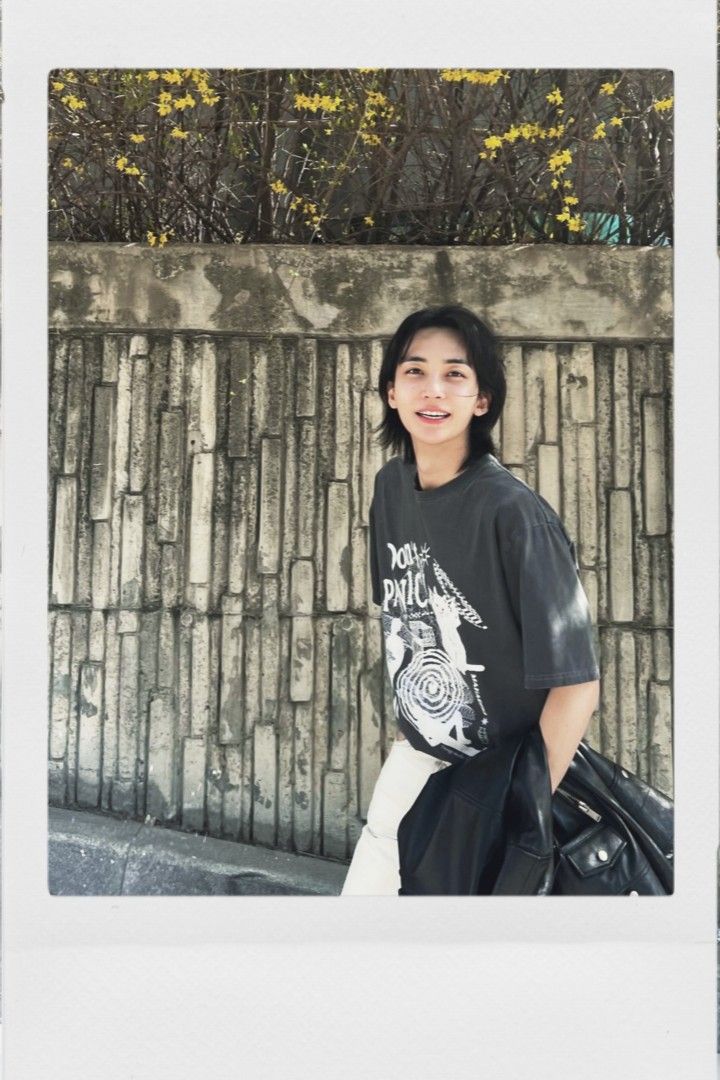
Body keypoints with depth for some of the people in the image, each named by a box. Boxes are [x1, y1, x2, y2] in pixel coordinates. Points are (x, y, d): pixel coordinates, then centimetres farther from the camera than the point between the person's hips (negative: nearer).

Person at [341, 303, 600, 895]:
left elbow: (575, 681, -22)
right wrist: (410, 726, 12)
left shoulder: (513, 512, -25)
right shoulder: (392, 485, -5)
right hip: (419, 755, 6)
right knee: (366, 884, 16)